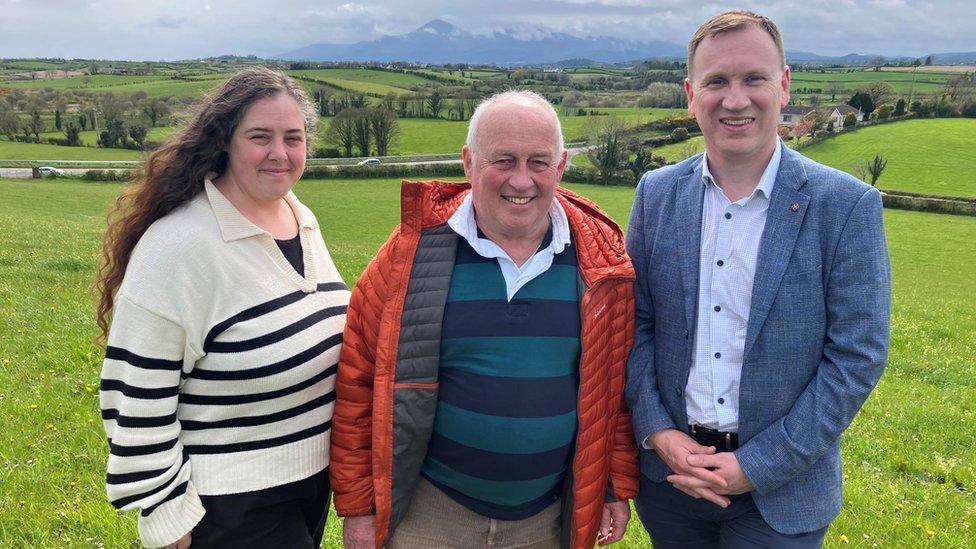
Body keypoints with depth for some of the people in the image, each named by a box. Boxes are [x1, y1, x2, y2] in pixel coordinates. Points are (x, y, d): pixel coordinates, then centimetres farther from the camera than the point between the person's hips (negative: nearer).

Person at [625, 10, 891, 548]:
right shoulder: (656, 193, -2)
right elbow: (636, 322, 3)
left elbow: (858, 357, -11)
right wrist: (656, 431, -8)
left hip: (779, 491, -2)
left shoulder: (847, 205, -12)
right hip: (669, 468, 3)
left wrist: (757, 467, -13)